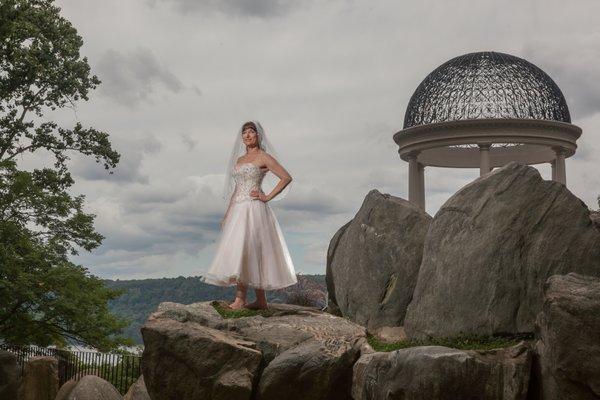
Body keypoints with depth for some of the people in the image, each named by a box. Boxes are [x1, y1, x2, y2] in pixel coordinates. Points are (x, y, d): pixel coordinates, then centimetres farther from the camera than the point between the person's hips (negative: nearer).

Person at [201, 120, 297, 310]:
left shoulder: (264, 157, -2)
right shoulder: (239, 159, 19)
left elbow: (286, 178, -6)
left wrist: (267, 197, -9)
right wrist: (227, 214, 15)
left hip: (253, 209, -7)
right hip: (237, 210, 7)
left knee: (244, 250, -16)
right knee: (245, 253, 5)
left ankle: (240, 298, -16)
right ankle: (261, 301, 9)